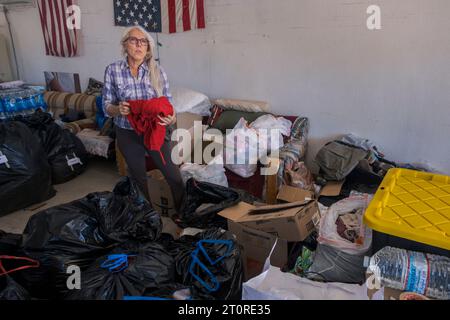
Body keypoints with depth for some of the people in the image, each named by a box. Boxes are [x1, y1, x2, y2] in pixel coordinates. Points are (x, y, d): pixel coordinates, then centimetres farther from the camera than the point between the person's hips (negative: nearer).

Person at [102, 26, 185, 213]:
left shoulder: (157, 71, -7)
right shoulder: (113, 70, -8)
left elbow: (168, 101, -3)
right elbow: (106, 106, -4)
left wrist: (172, 117, -25)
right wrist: (118, 109, -28)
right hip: (128, 134, 0)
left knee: (173, 175, 3)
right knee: (138, 177, 18)